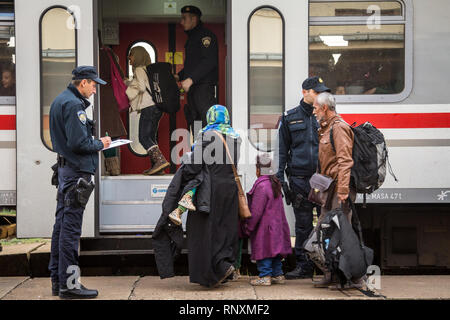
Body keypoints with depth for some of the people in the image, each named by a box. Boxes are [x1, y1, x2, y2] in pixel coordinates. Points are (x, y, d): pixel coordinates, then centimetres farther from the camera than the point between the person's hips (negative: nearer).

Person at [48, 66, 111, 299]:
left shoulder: (60, 101, 17)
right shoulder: (73, 105, -16)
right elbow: (78, 142, -23)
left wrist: (95, 142, 11)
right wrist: (100, 144, -7)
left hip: (65, 168, 11)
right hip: (77, 170, -11)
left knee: (62, 224, 13)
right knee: (71, 226, -8)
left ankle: (58, 280, 21)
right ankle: (68, 284, -4)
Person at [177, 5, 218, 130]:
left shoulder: (205, 35, -8)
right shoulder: (192, 38, 22)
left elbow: (209, 61, -19)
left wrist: (191, 79, -23)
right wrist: (179, 76, 15)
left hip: (204, 87, -10)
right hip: (192, 89, 10)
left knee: (208, 122, -15)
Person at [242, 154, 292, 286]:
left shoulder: (261, 185, -18)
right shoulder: (275, 183, 10)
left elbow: (256, 211, -18)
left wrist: (248, 227, -9)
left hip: (264, 228, -9)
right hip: (277, 225, 9)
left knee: (264, 250, -3)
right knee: (274, 249, 14)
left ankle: (265, 276, -2)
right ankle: (277, 275, 19)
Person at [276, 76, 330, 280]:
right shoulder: (289, 118, 10)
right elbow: (282, 150, 10)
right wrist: (280, 177, 2)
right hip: (299, 178, 0)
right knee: (303, 224, 4)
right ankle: (303, 265, 11)